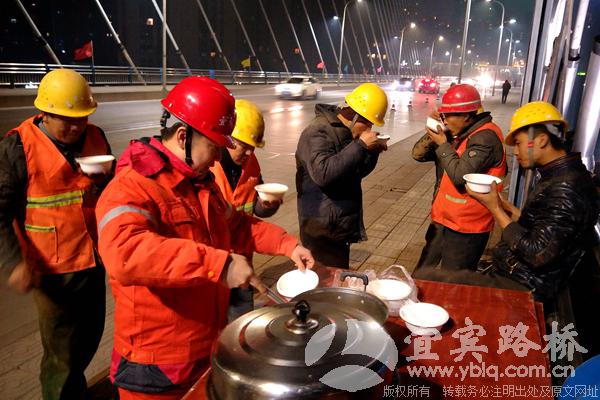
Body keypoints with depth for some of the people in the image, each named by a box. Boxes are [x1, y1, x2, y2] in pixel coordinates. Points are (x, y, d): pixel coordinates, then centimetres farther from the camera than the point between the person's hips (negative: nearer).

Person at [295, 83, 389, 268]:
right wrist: (360, 145, -29)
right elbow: (323, 173, -34)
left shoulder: (347, 133, 10)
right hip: (322, 231, -9)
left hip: (342, 228, 9)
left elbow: (358, 173, 19)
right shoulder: (318, 132, -18)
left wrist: (374, 151, 0)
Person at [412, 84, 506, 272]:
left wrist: (443, 145, -15)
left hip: (465, 230, -9)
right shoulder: (454, 133, 7)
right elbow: (418, 154, 5)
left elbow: (460, 176, -27)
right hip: (442, 221, 9)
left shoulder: (486, 137, -19)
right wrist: (432, 133, -10)